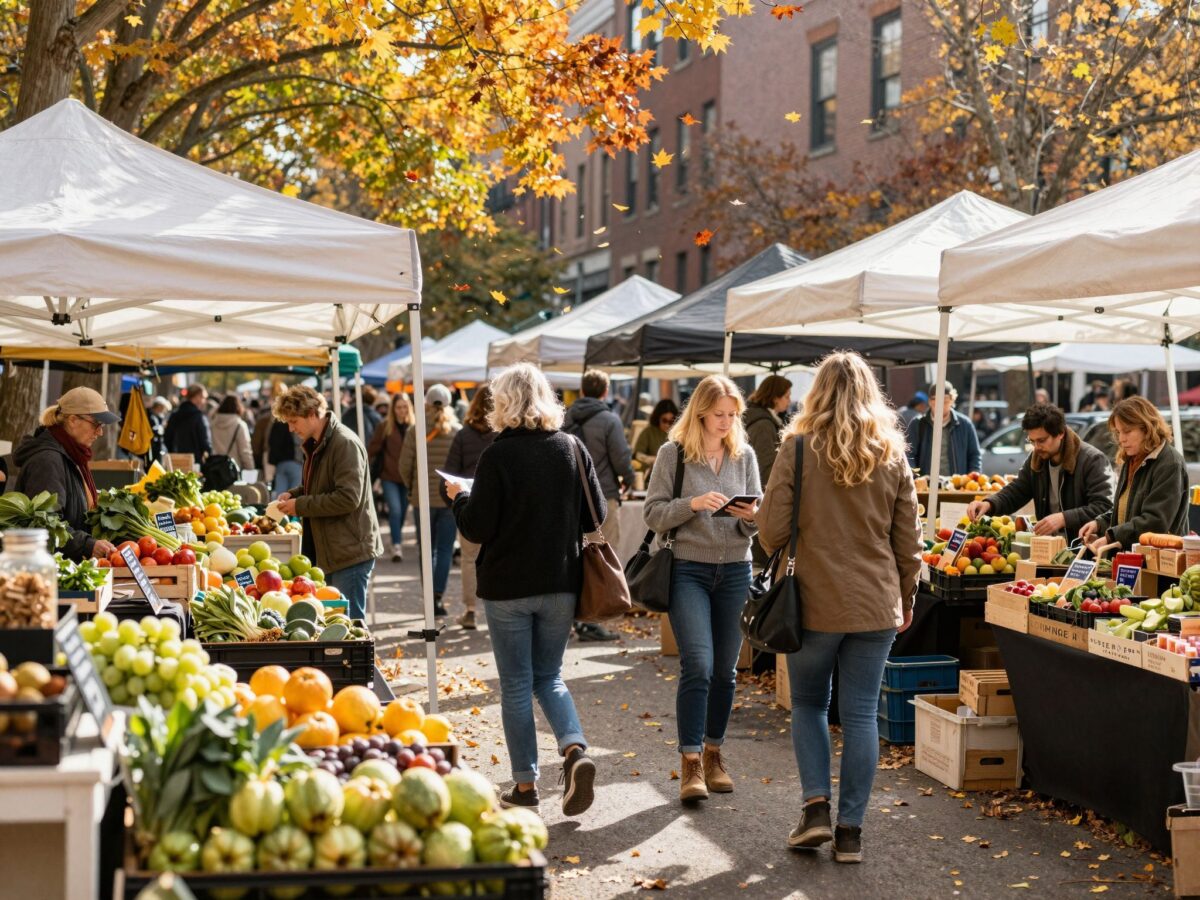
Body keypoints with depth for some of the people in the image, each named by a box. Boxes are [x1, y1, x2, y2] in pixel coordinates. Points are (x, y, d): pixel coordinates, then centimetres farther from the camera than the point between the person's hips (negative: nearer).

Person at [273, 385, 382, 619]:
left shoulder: (345, 444, -17)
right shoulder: (315, 444, 14)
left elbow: (348, 497, -24)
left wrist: (301, 505, -18)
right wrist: (294, 494, 6)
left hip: (350, 552, -10)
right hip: (329, 552, 10)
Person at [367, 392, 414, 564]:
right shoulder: (385, 426, -3)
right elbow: (373, 449, -3)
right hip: (390, 477, -2)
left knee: (403, 511, 13)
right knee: (395, 510, -14)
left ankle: (397, 536, 36)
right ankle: (396, 546, -10)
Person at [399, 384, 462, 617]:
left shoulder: (417, 430, -5)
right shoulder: (458, 431, -4)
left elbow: (405, 465, -4)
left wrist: (412, 488, 13)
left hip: (423, 496, 0)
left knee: (427, 550, 11)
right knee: (445, 549, 4)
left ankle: (430, 597, 10)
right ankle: (438, 596, -4)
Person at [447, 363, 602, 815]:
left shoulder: (498, 456, -14)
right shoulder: (573, 448, -1)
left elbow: (477, 527, -12)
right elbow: (595, 517, 4)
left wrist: (458, 498, 7)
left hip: (507, 586, -3)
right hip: (561, 583, 4)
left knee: (516, 684, 8)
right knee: (549, 676, 17)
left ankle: (525, 782, 12)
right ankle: (574, 749, -6)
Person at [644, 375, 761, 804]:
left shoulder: (744, 455, 7)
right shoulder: (673, 454, -2)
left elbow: (757, 519, 10)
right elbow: (654, 515, -4)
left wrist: (750, 516, -13)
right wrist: (692, 504, -20)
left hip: (735, 571, 4)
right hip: (688, 570, -4)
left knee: (725, 669, 9)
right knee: (698, 666, -13)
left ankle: (713, 754, 24)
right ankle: (691, 764, -7)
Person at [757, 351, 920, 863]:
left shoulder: (799, 448, -8)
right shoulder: (892, 455, 2)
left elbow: (772, 531, -8)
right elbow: (908, 542, 6)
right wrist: (906, 599, 19)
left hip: (816, 601, -2)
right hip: (877, 605, 2)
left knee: (808, 703, 17)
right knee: (860, 714, 7)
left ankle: (816, 806, 5)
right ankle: (850, 831, 9)